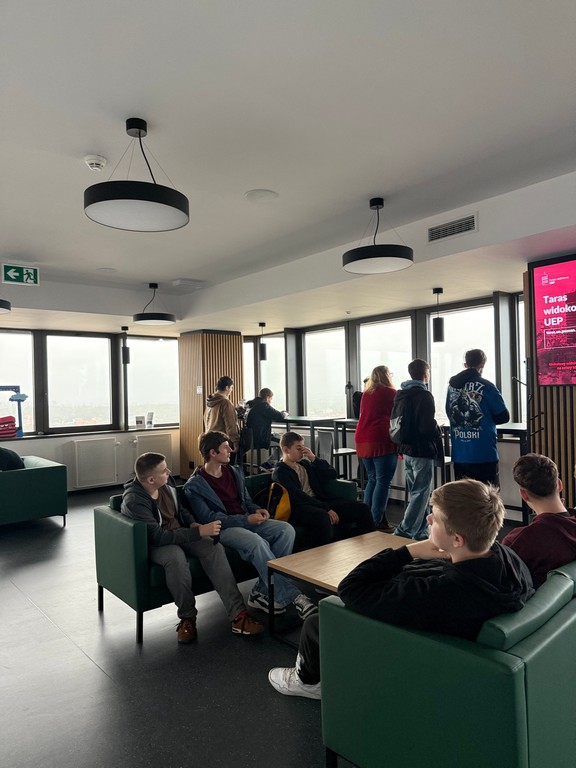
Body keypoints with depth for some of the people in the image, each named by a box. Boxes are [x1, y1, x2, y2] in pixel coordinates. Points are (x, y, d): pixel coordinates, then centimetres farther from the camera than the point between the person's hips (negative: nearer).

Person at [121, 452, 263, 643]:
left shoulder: (166, 483, -2)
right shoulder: (134, 500, -24)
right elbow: (157, 537, -30)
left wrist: (193, 524, -5)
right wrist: (199, 532, -31)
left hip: (180, 534, 6)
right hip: (154, 545, -6)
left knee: (214, 548, -22)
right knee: (176, 557, -40)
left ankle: (238, 616, -24)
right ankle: (187, 617, -16)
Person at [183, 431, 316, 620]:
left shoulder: (235, 472, 16)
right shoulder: (194, 486, -6)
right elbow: (208, 518, -14)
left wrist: (257, 510, 0)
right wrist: (245, 520, -20)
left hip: (247, 521, 7)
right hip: (223, 528, -7)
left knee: (287, 530, -18)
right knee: (257, 542, -36)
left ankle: (261, 591, -17)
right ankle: (291, 597, -31)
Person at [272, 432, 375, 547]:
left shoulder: (305, 463, 21)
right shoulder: (279, 472, 0)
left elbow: (332, 475, 17)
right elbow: (298, 496, -13)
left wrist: (314, 459, 3)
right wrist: (326, 509, -19)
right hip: (299, 508, -7)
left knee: (362, 509, -8)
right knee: (322, 516, -41)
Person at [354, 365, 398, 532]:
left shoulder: (366, 394, 15)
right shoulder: (390, 393, -2)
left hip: (363, 441, 7)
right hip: (382, 441, -7)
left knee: (372, 479, 15)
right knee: (383, 481, -3)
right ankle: (376, 522, -4)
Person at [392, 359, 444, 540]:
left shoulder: (400, 394, 10)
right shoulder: (424, 396, -15)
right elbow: (428, 427, -21)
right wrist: (438, 436, -2)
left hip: (406, 450, 8)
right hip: (422, 451, -8)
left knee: (415, 492, 16)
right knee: (420, 493, -2)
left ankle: (420, 532, 23)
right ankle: (404, 533, -4)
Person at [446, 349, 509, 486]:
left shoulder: (452, 385, 4)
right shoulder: (486, 387, -11)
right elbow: (503, 417, -6)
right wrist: (488, 418, 12)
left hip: (459, 455, 5)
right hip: (484, 455, -5)